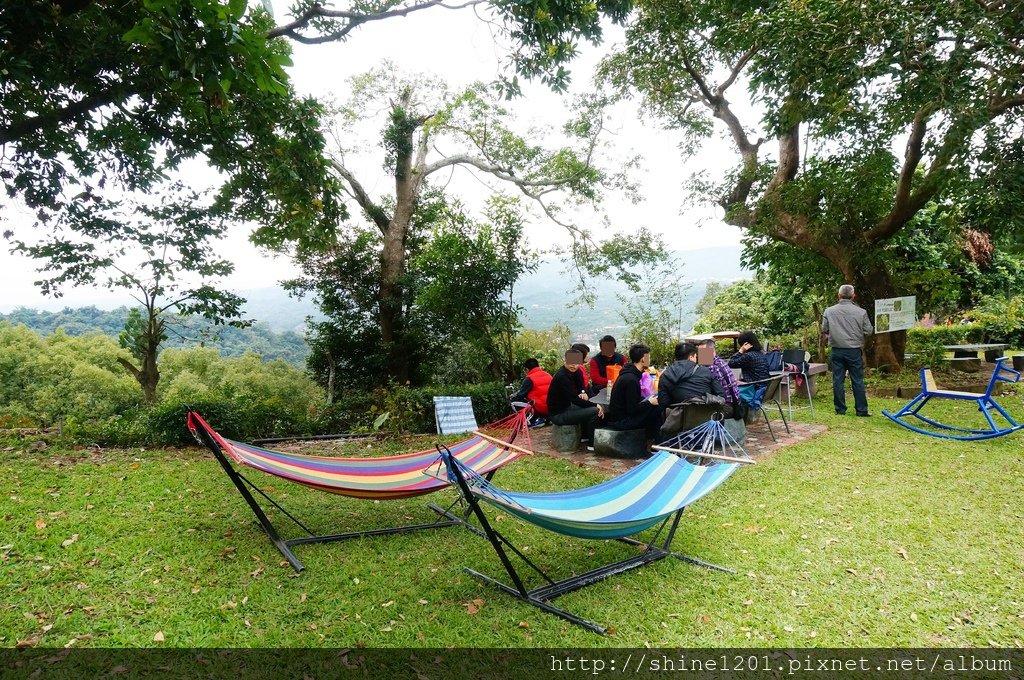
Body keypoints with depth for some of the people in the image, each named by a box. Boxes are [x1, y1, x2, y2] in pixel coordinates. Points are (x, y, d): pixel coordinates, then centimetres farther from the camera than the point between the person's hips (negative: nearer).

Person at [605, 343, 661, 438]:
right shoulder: (631, 379, -23)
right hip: (620, 422, -10)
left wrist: (648, 400, 4)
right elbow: (632, 409, -22)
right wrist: (649, 403, -9)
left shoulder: (629, 374, 7)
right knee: (657, 410, -13)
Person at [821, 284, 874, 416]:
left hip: (837, 350, 1)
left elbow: (824, 331, 1)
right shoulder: (861, 312, -6)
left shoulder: (829, 311, -4)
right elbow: (869, 331, 0)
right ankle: (861, 410, 10)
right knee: (858, 381, 6)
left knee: (838, 380, 6)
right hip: (854, 350, -1)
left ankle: (840, 409, 10)